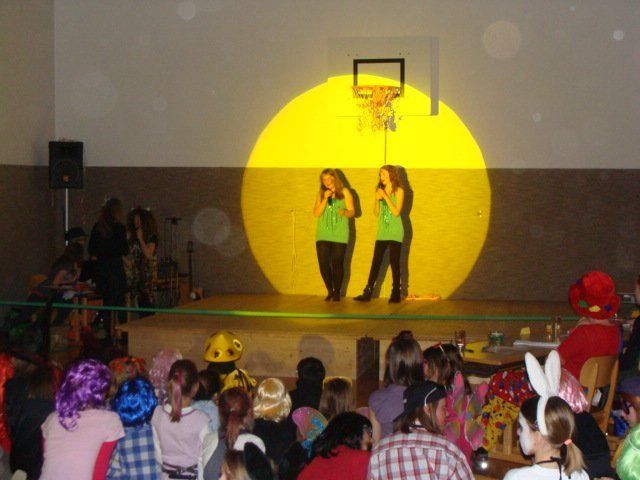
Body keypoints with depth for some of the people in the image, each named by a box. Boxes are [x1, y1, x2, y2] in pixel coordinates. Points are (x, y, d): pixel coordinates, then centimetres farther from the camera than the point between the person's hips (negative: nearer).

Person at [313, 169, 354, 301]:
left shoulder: (344, 192, 4)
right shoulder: (321, 194, 10)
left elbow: (352, 212, 0)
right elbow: (316, 213, 1)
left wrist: (344, 212, -22)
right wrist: (325, 199, -9)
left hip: (339, 235, -2)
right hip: (323, 235, 2)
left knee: (337, 264, -5)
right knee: (323, 264, -4)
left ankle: (337, 292, 11)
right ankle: (330, 291, 14)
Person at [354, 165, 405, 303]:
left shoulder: (398, 191, -5)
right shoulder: (380, 190, 10)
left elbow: (396, 212, -14)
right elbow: (376, 213, 10)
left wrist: (386, 197, -16)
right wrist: (377, 199, -7)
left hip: (395, 233, -5)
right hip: (382, 233, 5)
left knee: (394, 263, -3)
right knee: (375, 263, 1)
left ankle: (396, 294, 4)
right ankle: (368, 292, 0)